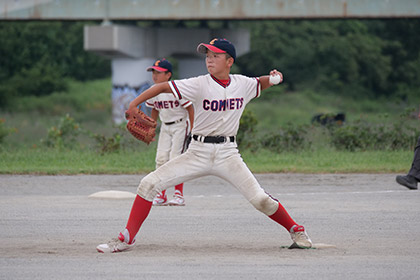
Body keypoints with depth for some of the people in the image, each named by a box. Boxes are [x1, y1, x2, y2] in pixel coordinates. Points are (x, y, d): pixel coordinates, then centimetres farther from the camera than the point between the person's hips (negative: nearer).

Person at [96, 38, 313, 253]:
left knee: (260, 199, -13)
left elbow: (261, 84, 23)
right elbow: (162, 87, -13)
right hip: (198, 153, 0)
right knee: (149, 184, -11)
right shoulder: (200, 85, -8)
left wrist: (273, 77, 0)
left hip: (227, 154, 0)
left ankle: (296, 231, 12)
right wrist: (133, 105, -24)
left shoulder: (242, 84, 1)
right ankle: (127, 239, -3)